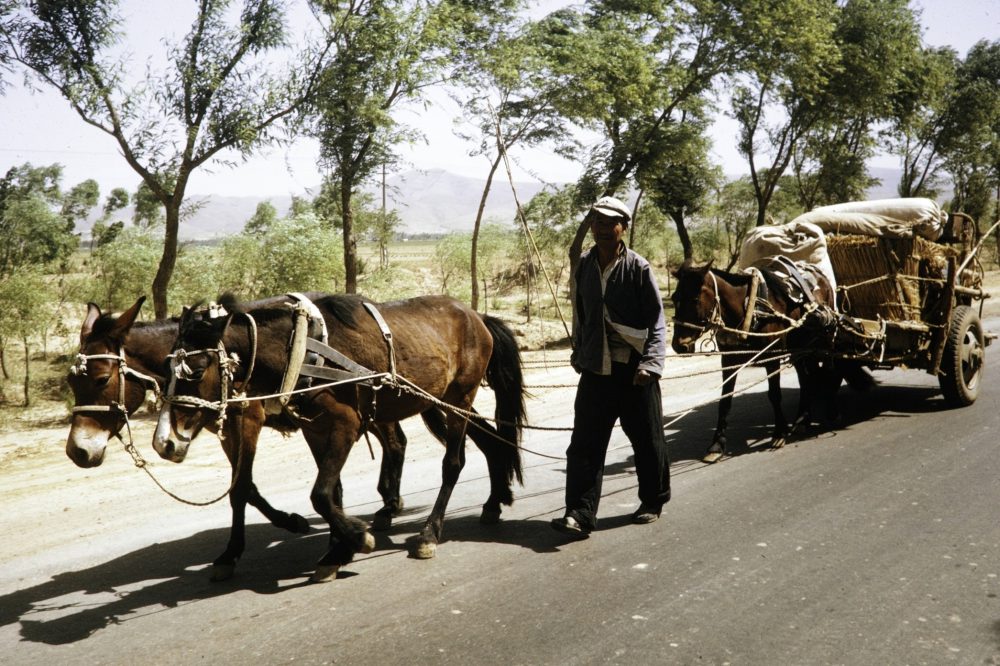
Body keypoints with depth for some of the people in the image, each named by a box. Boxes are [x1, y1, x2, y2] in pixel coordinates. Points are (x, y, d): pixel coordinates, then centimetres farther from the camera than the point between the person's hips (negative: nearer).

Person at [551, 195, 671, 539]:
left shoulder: (638, 267, -8)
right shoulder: (584, 265, 5)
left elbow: (656, 320, -9)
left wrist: (650, 363, -18)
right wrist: (579, 353, 19)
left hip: (634, 368, -3)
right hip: (596, 368, 4)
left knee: (647, 439, 11)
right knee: (584, 442, -3)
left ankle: (653, 501, 30)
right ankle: (580, 514, -2)